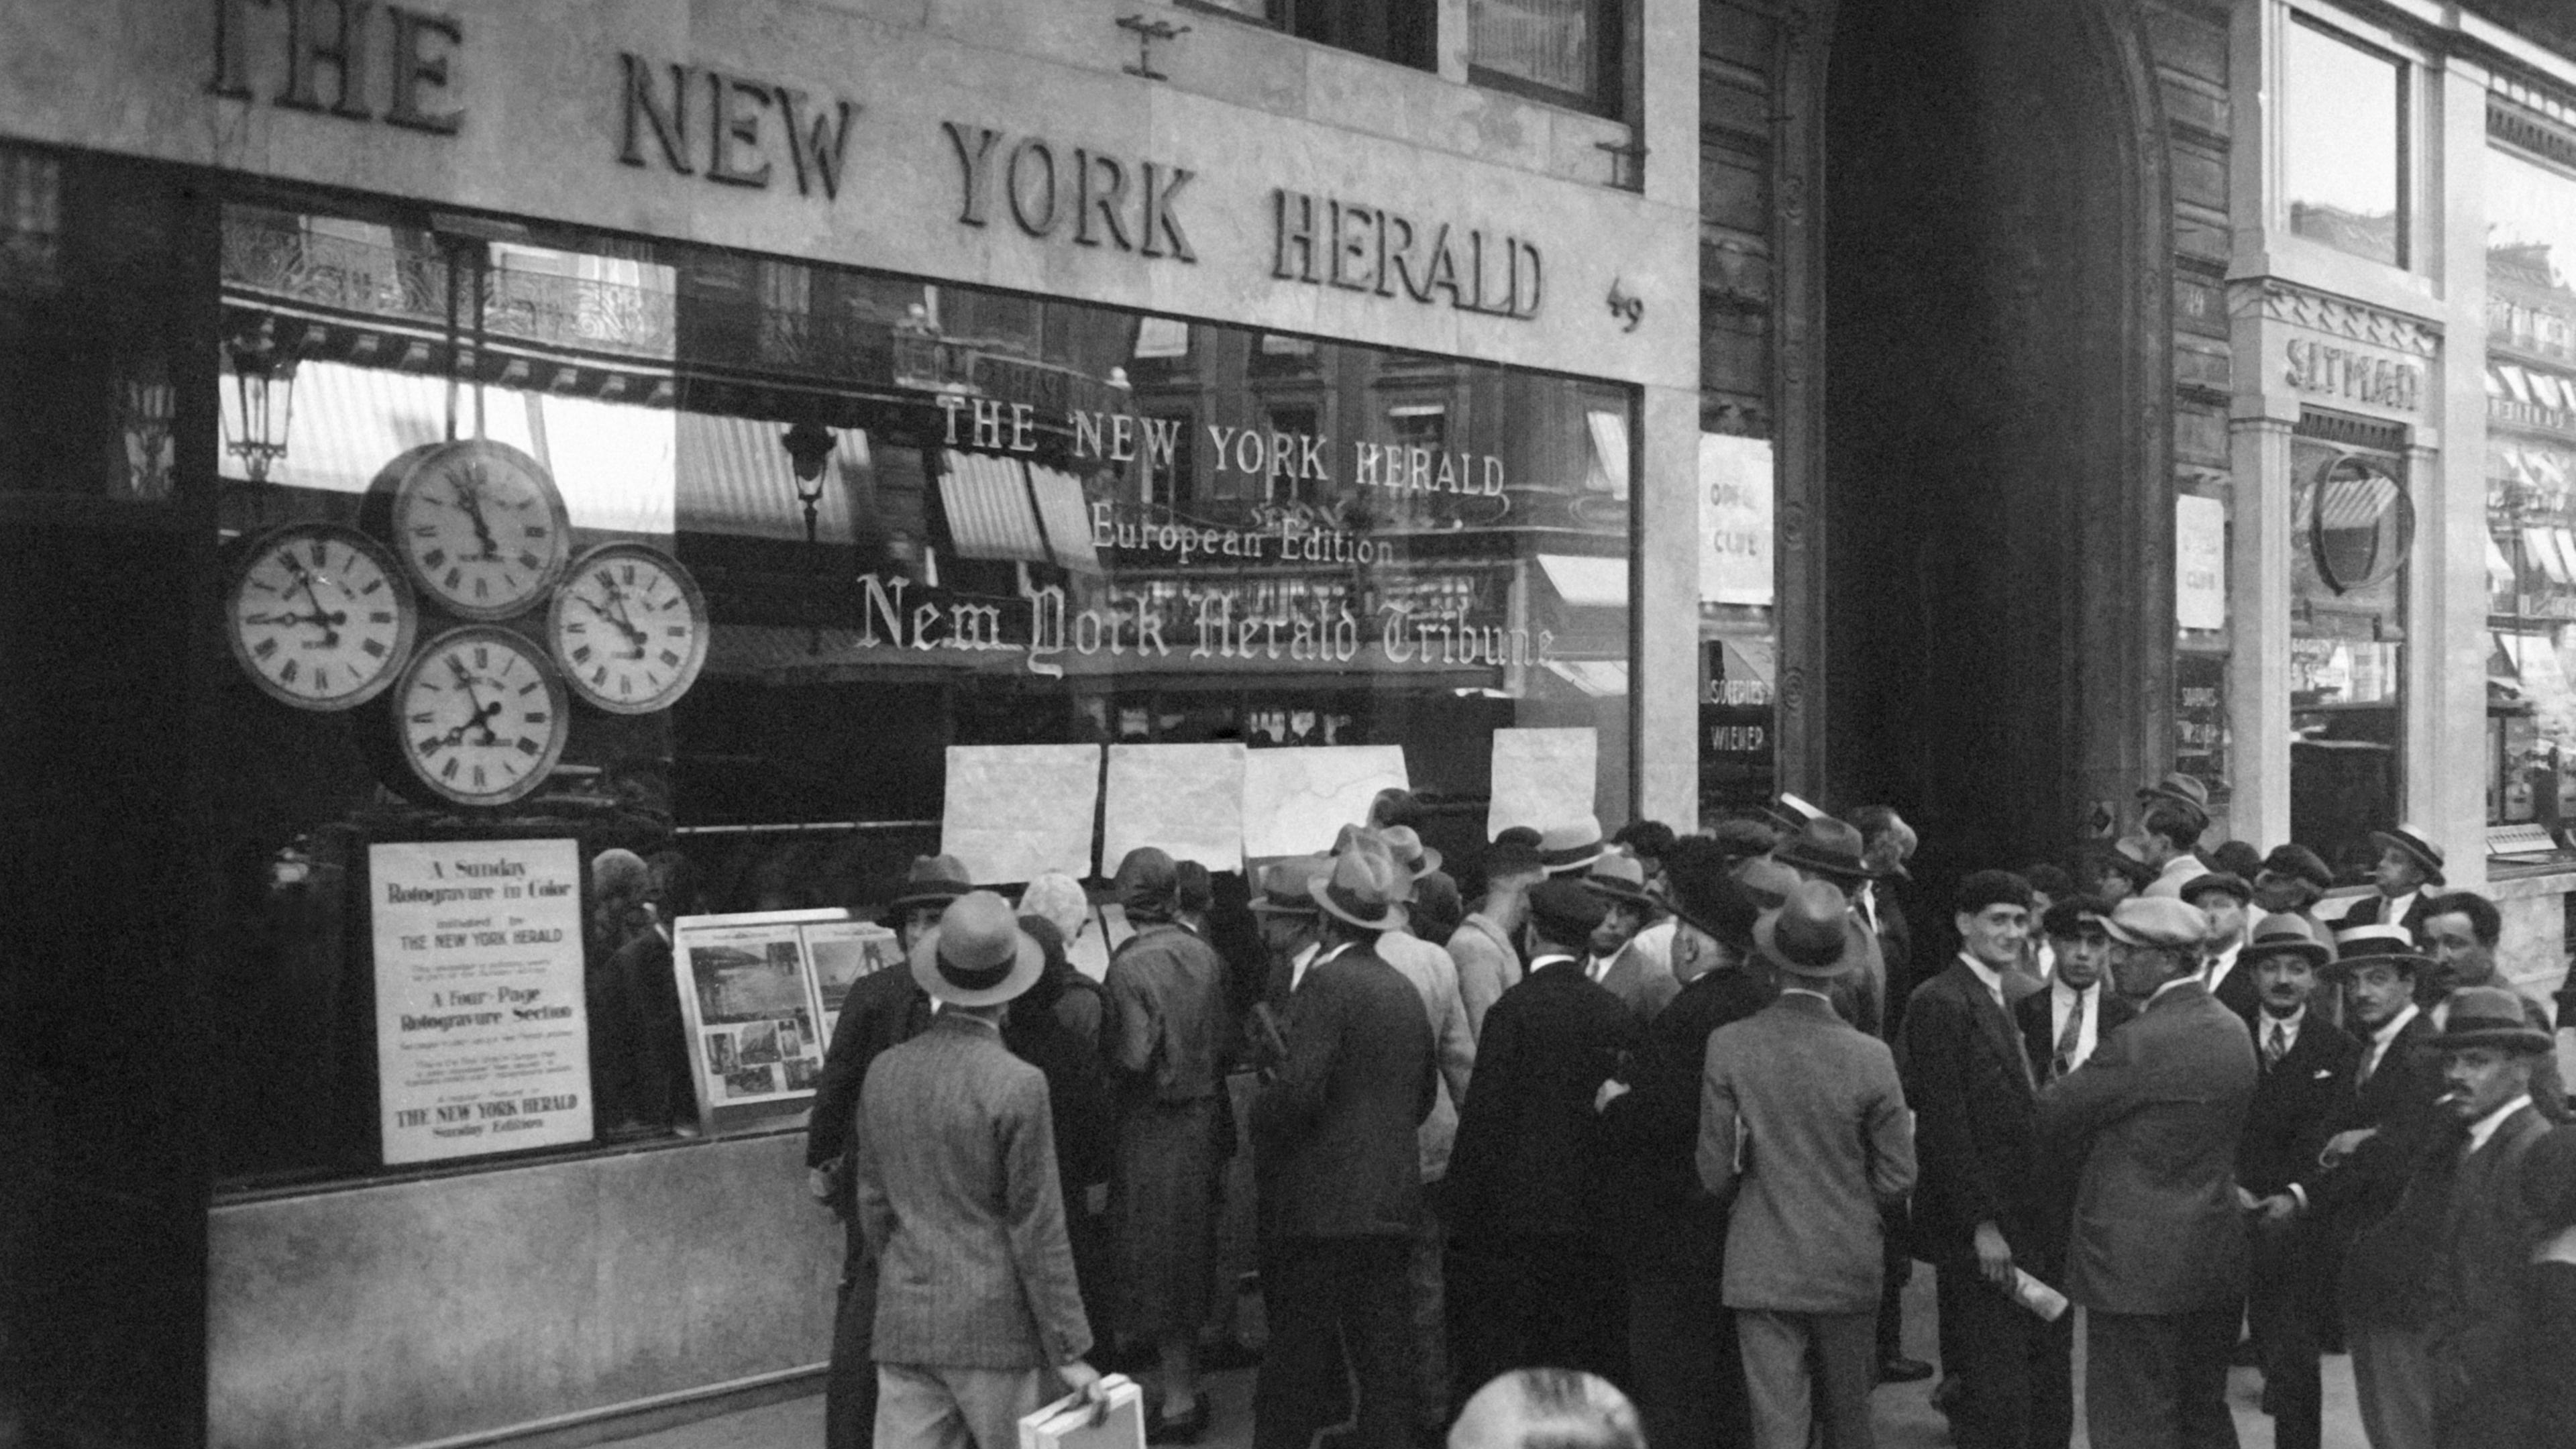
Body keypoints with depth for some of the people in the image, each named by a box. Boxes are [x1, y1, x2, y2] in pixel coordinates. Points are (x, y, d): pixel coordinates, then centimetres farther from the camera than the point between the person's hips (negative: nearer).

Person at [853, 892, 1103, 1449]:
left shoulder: (884, 1072, 2)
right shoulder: (1017, 1085, -14)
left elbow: (872, 1204, 11)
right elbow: (1038, 1231, -11)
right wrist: (1068, 1351, -5)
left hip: (903, 1322, 5)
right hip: (994, 1329, -5)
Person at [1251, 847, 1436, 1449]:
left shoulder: (1326, 982, -13)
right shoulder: (1404, 990, 10)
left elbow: (1299, 1089, -21)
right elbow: (1424, 1094, 18)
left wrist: (1262, 1119, -3)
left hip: (1321, 1201, -7)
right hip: (1391, 1197, 7)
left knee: (1299, 1354, 1)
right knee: (1385, 1349, 10)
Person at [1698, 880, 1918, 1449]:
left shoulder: (1728, 1046, -11)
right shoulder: (1870, 1057, -12)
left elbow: (1715, 1172, -6)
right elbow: (1897, 1179, -5)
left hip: (1761, 1269, 0)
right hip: (1849, 1268, 0)